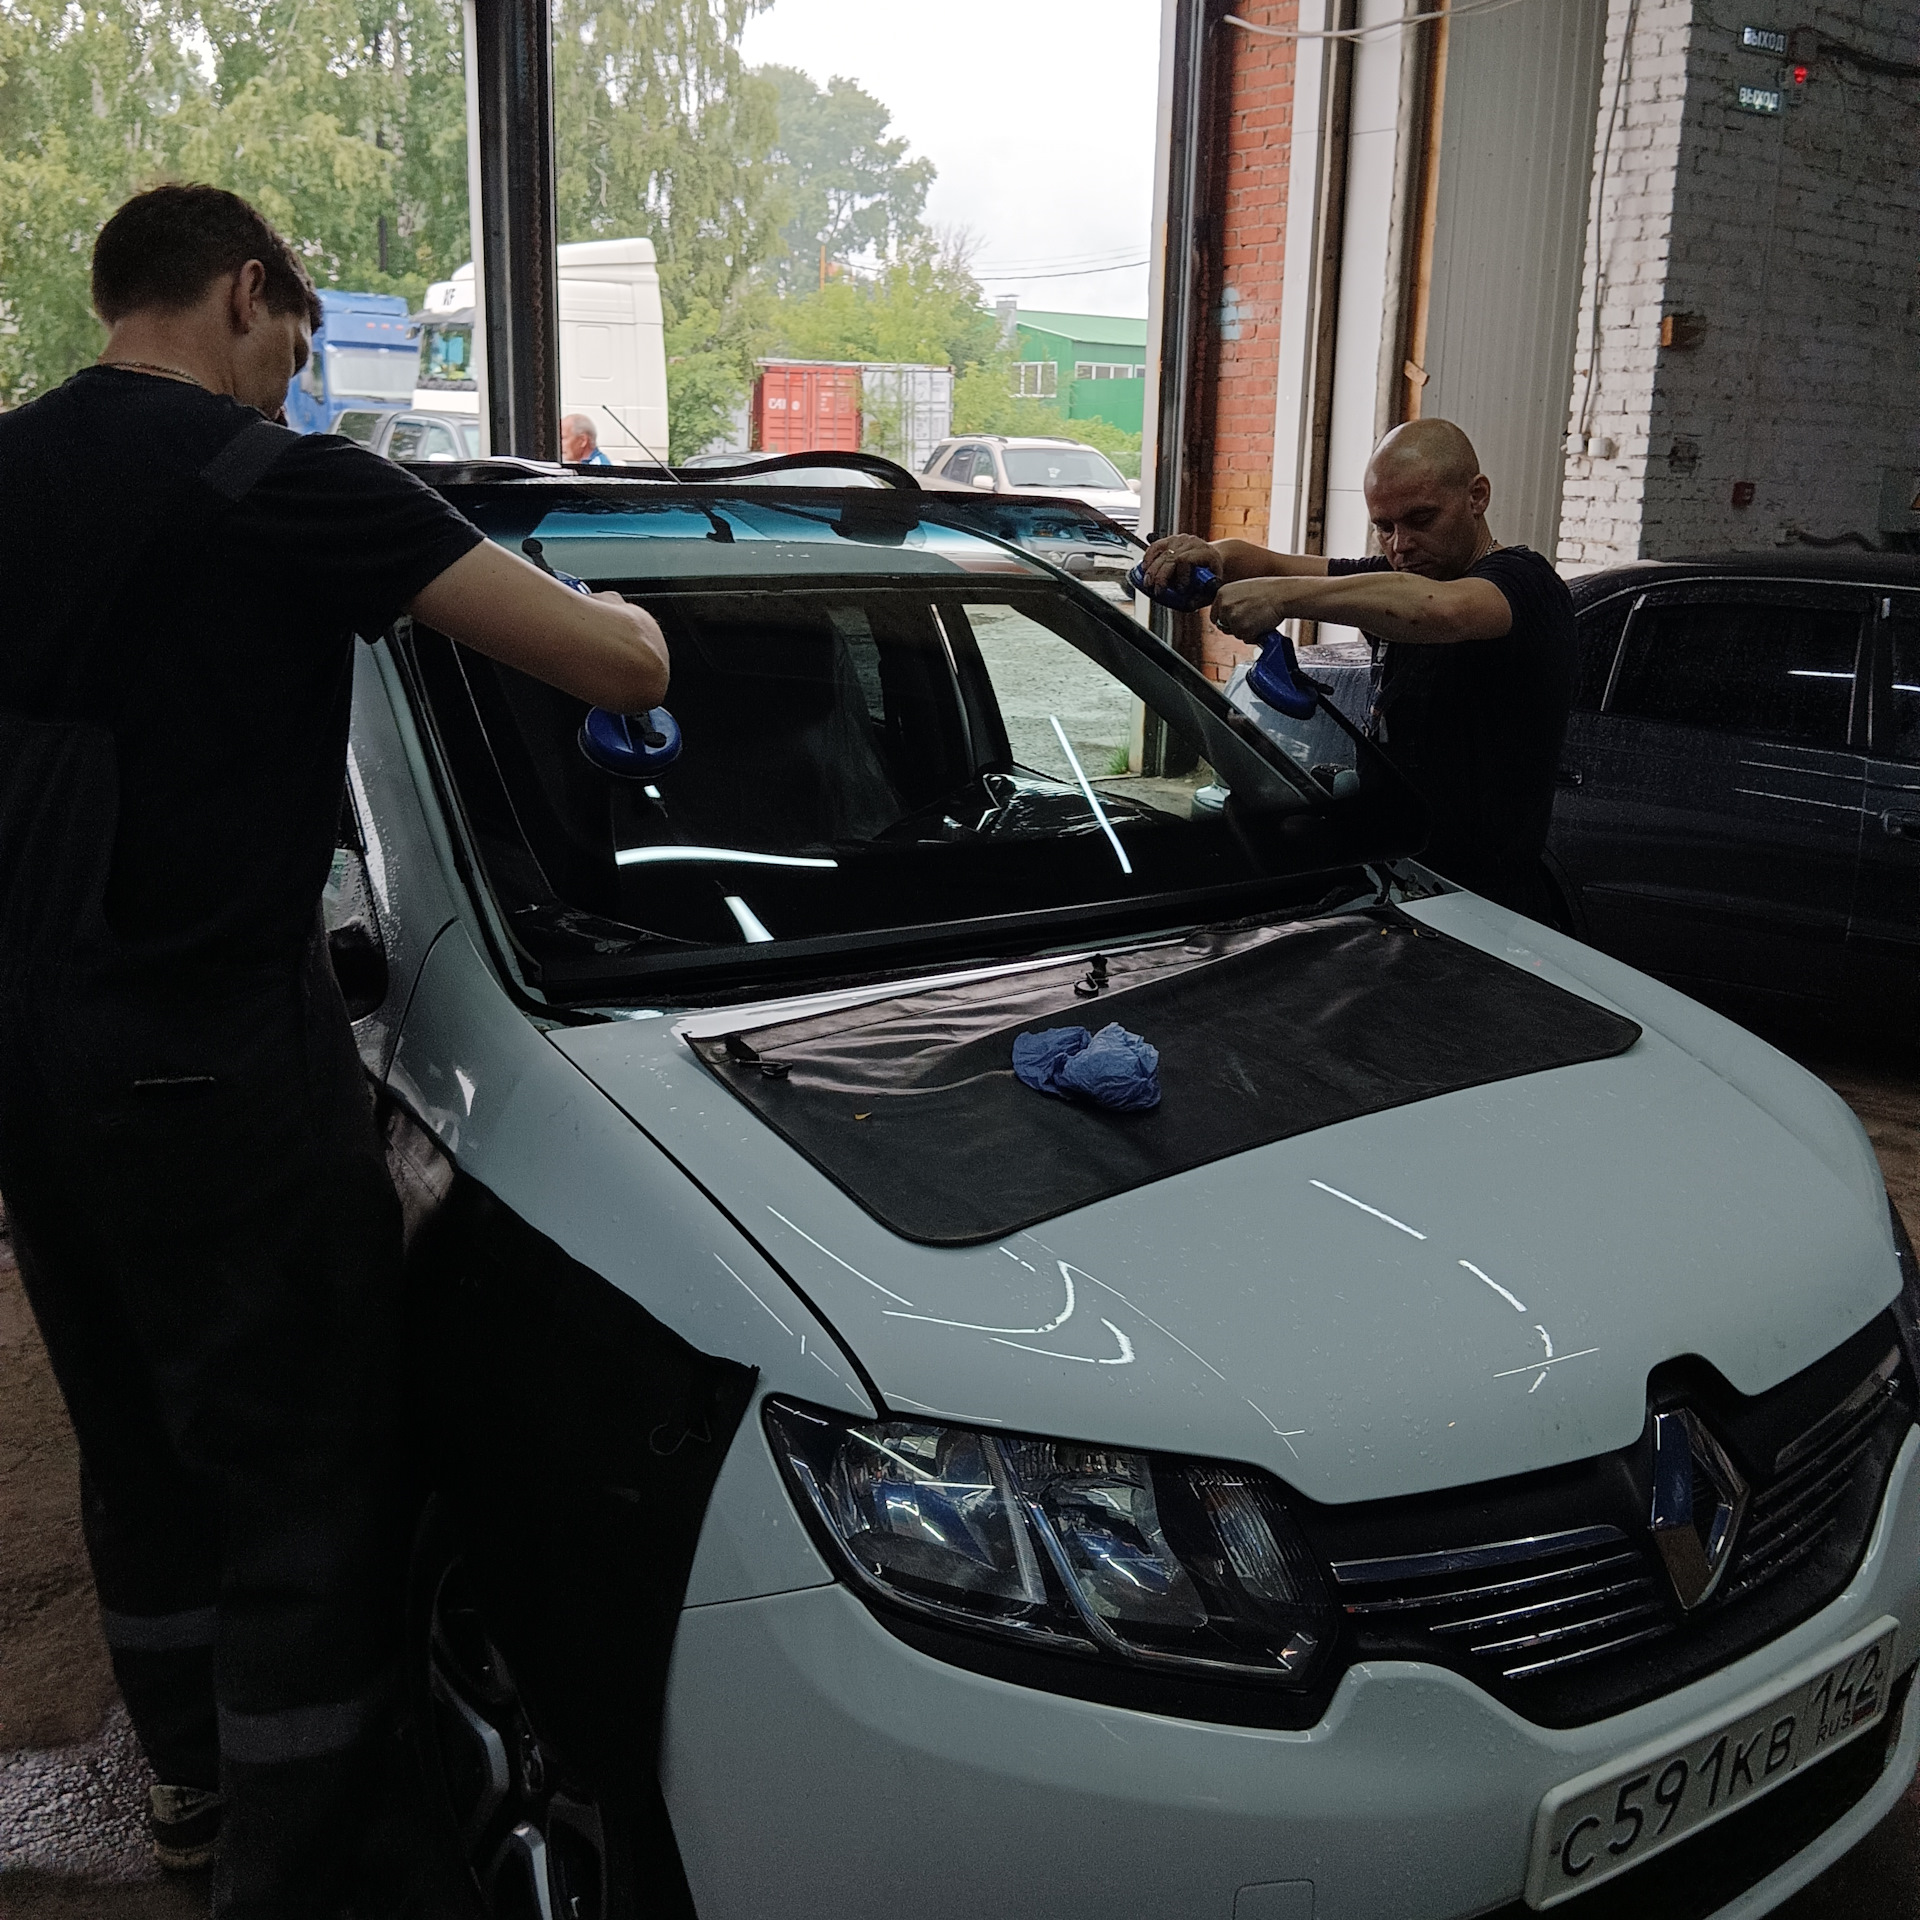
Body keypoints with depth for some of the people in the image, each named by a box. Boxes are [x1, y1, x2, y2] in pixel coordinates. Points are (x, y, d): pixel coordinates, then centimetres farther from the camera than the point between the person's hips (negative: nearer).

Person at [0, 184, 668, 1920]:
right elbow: (623, 663, -17)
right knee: (310, 1467, 5)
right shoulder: (280, 482, -14)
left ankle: (194, 1769, 41)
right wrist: (614, 618, 4)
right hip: (211, 1054, -8)